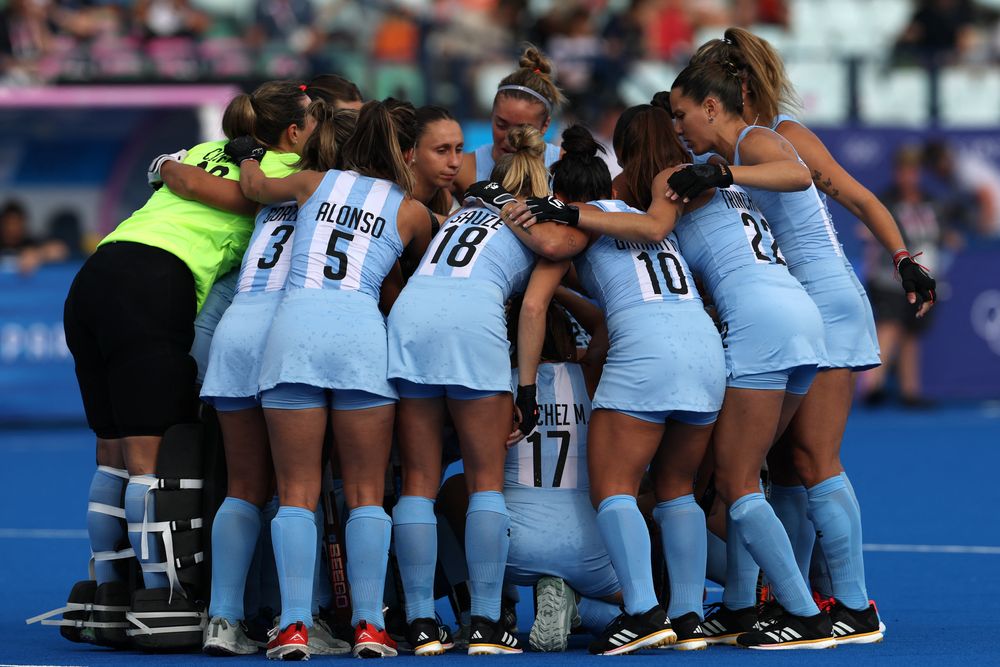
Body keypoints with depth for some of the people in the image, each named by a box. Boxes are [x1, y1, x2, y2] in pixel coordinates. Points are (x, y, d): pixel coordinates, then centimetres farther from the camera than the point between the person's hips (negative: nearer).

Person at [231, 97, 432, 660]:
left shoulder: (315, 183, 21)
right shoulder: (411, 211, 16)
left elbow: (254, 186, 40)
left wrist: (248, 155, 62)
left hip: (295, 322, 1)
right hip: (361, 328, -1)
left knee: (297, 491, 2)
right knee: (367, 492, 5)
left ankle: (294, 624, -8)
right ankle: (369, 624, -2)